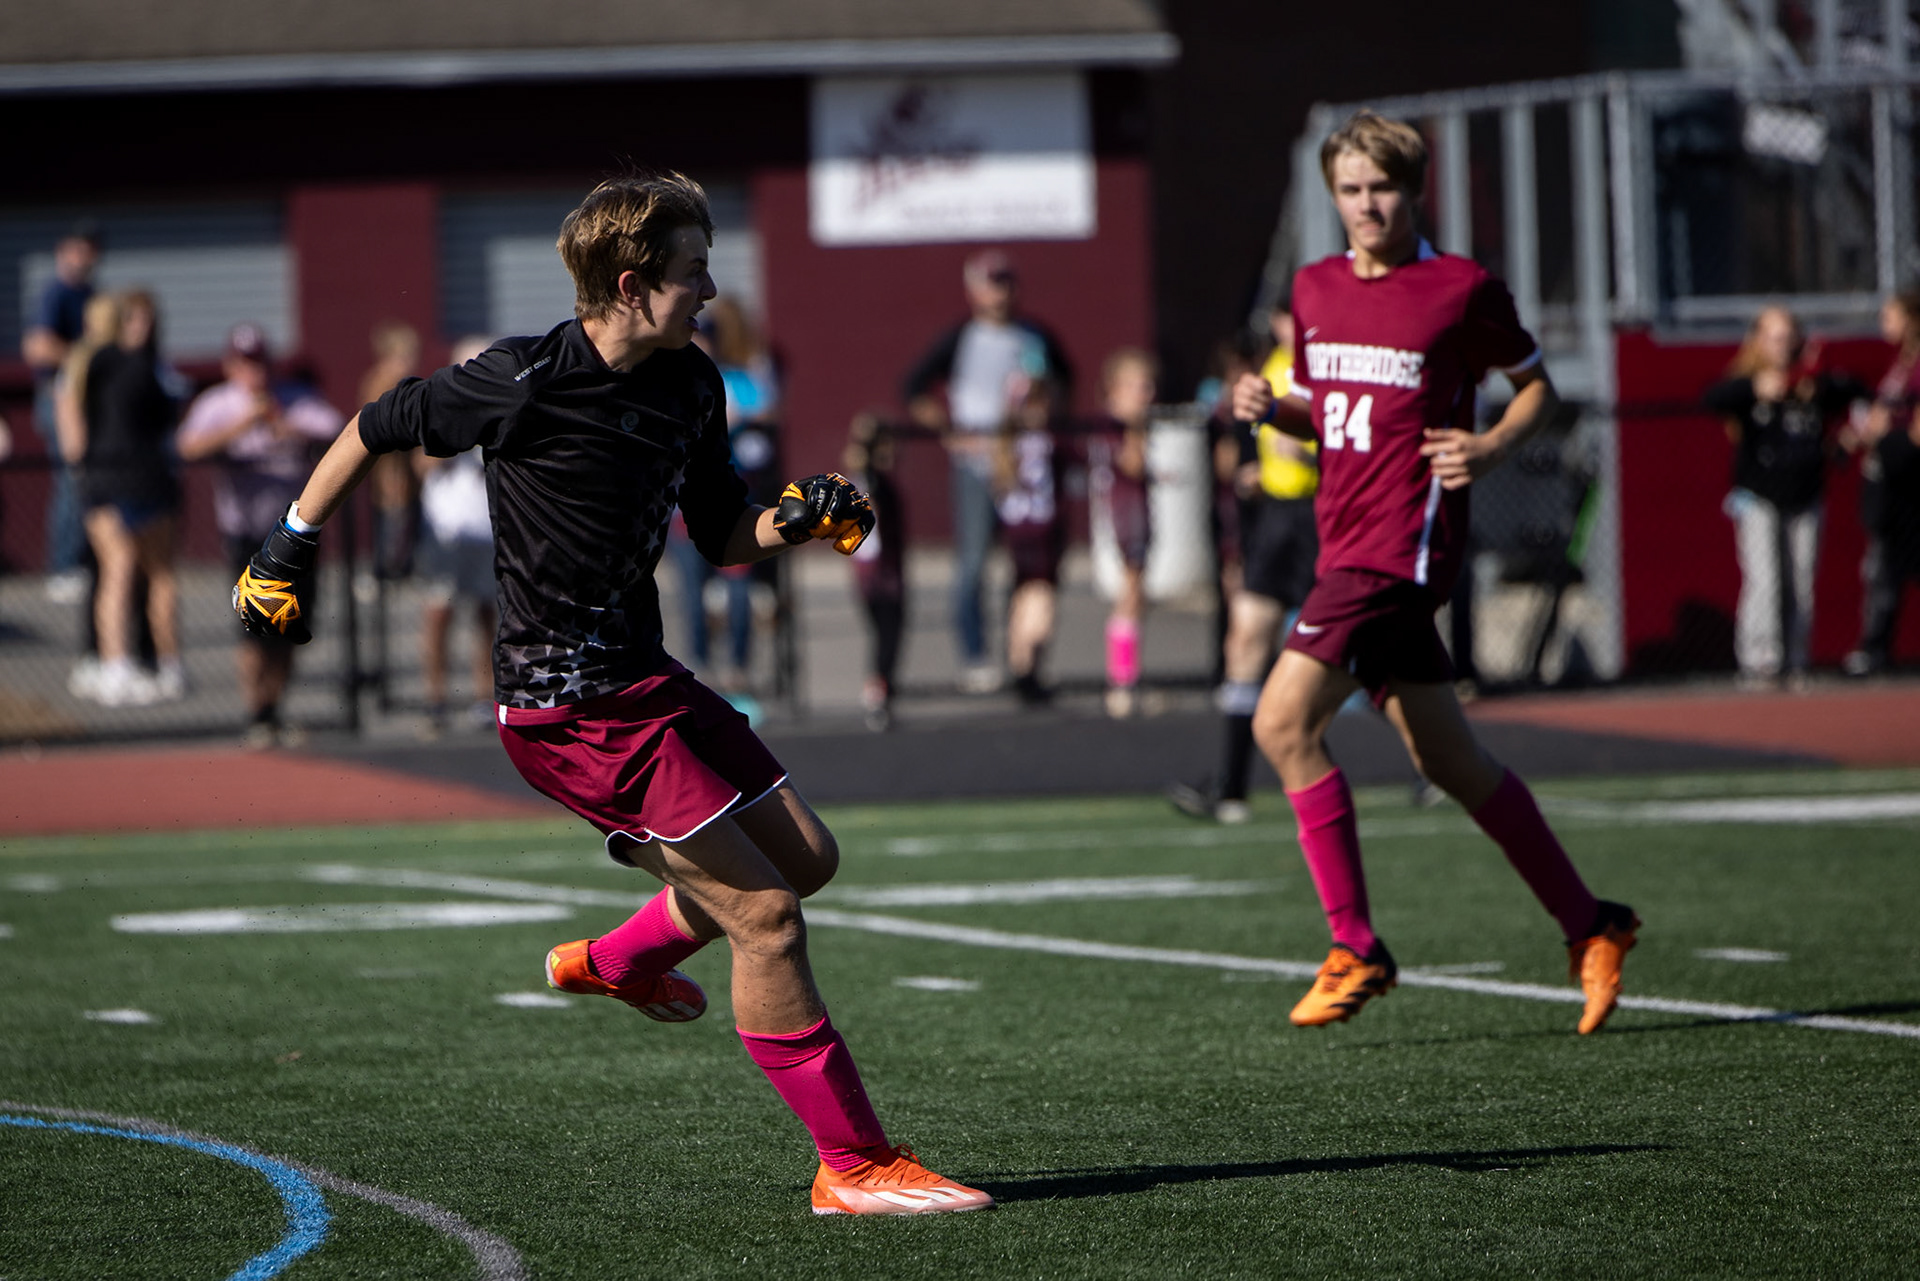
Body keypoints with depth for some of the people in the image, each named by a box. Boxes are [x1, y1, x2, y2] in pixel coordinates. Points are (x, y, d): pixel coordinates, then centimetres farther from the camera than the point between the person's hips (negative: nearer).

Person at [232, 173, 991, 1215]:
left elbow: (723, 539, 15)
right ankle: (853, 1165, -5)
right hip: (570, 707, -9)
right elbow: (372, 431, -4)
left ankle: (615, 962, 38)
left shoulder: (691, 385, 5)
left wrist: (794, 519, -6)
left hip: (644, 677, 9)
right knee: (763, 912, -11)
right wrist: (289, 552, 6)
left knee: (804, 856, 16)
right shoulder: (524, 383, -18)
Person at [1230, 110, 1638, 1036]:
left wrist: (1491, 448, -11)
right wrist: (1270, 408, 3)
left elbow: (1537, 387, 7)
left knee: (1283, 723, -17)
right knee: (1447, 760, 10)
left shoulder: (1464, 290, -4)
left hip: (1404, 543, -7)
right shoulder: (1314, 289, 14)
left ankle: (1355, 948, -11)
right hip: (1347, 542, 8)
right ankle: (1589, 925, 20)